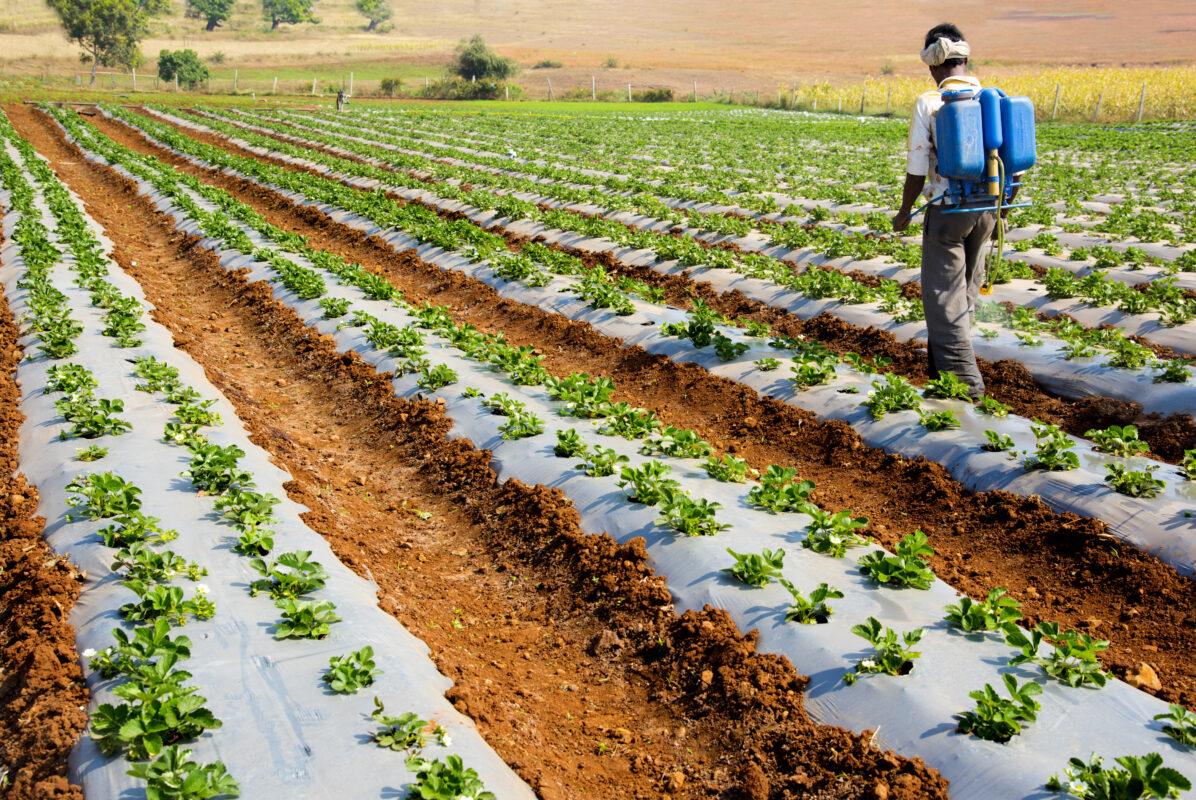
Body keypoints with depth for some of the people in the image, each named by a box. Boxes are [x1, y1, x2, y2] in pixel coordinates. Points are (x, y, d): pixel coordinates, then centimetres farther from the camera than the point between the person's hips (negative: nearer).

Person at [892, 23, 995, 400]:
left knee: (944, 297, 3)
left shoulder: (929, 104, -12)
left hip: (947, 210, -5)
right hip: (986, 209, 6)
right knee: (967, 290, 20)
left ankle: (964, 381, 0)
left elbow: (917, 171, -10)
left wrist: (903, 213, 6)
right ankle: (944, 360, 35)